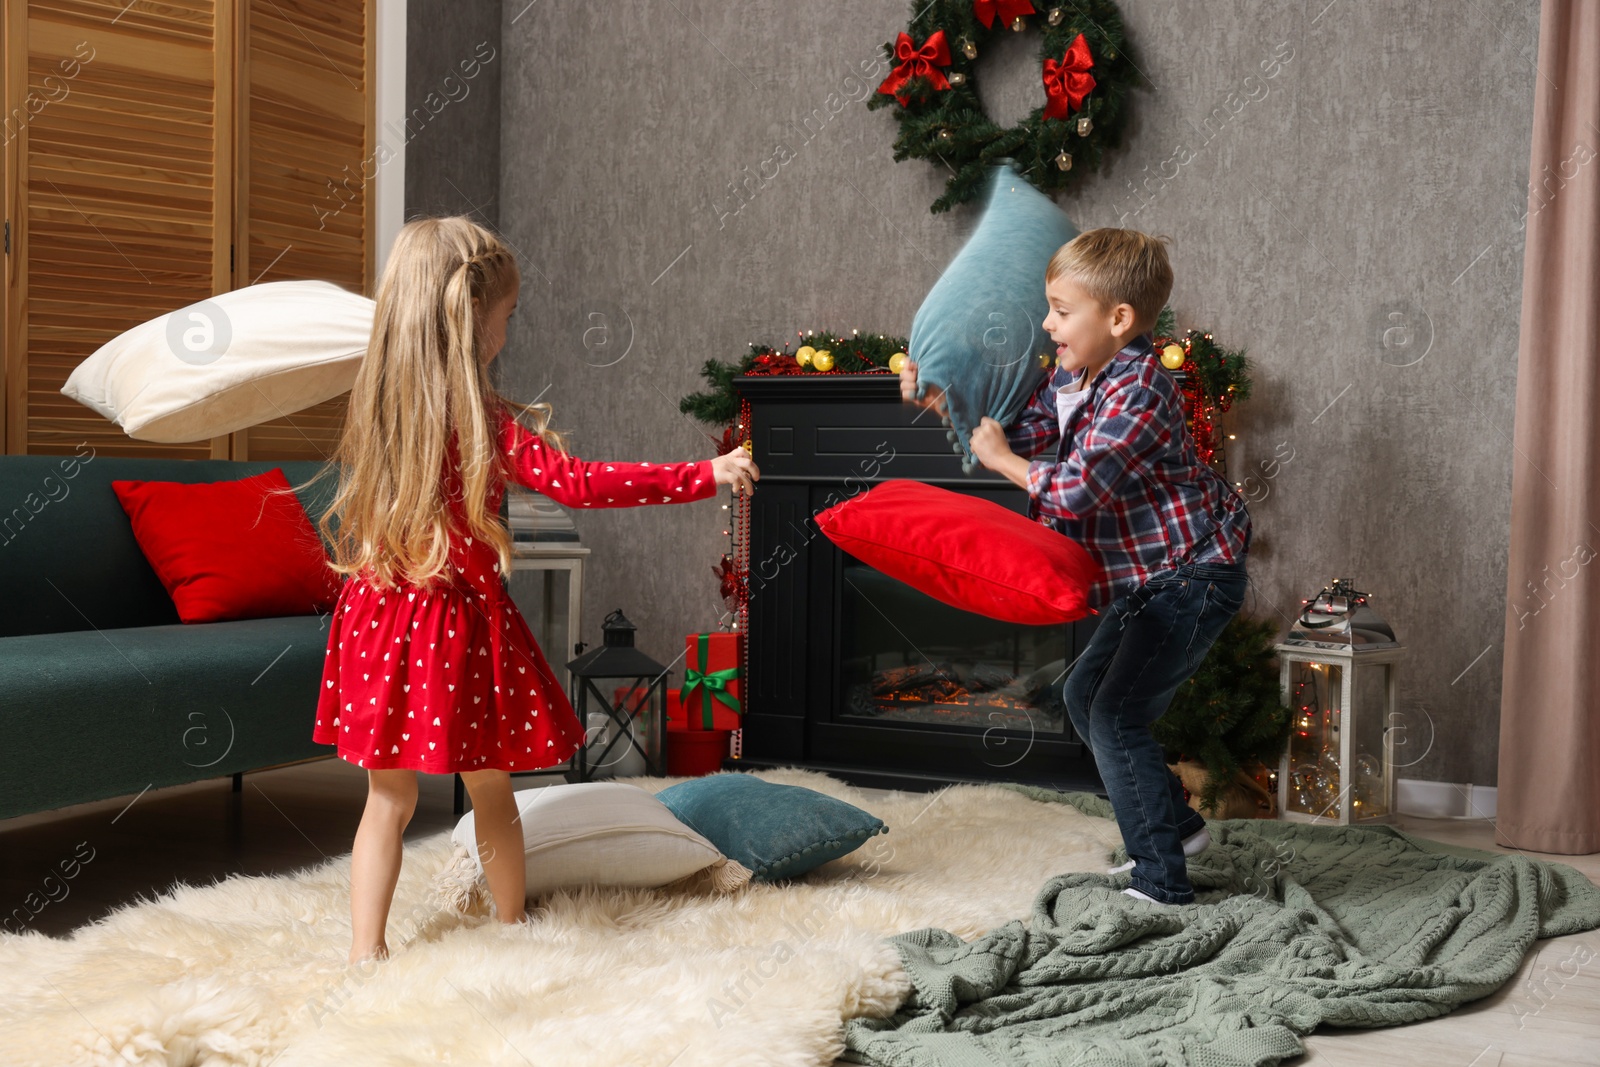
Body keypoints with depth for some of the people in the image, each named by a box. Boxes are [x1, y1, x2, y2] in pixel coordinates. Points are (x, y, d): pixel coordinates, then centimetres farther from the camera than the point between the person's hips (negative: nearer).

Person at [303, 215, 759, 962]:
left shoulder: (373, 405, 1)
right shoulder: (484, 423, -16)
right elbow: (577, 483, -17)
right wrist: (707, 476, -12)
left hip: (383, 616, 5)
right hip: (462, 625, -4)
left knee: (389, 801, 12)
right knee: (491, 793, 14)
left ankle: (365, 951, 13)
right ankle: (512, 921, 30)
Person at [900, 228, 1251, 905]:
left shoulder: (1137, 394, -26)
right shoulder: (1069, 379, 4)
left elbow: (1074, 489, -30)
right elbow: (1015, 434, 8)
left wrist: (1001, 459, -16)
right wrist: (942, 401, -2)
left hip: (1194, 577, -10)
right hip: (1147, 582, 10)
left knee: (1117, 716, -12)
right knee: (1084, 696, 18)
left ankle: (1161, 884, -3)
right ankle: (1176, 825, 31)